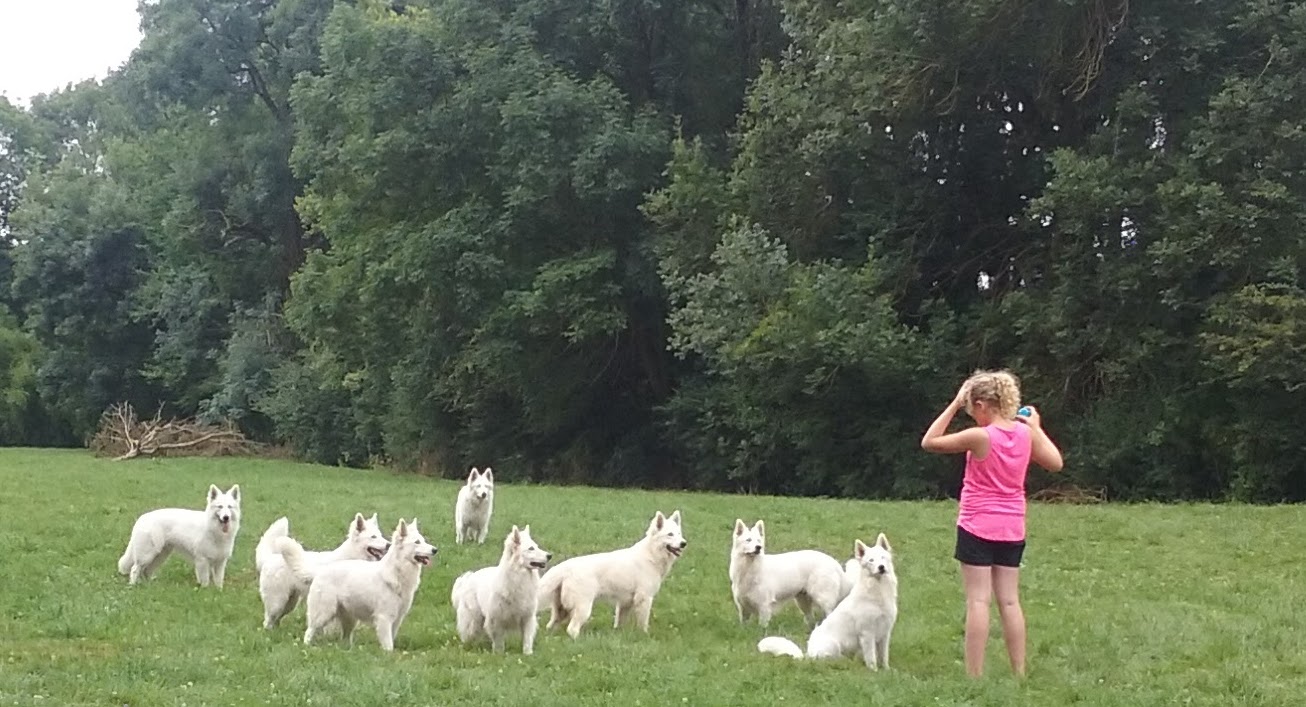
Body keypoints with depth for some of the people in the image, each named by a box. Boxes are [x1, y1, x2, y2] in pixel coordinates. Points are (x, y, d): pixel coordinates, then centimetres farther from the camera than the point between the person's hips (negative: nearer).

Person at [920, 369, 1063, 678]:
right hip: (1012, 529, 5)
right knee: (1010, 601, 9)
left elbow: (929, 442, -8)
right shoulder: (1026, 433, -2)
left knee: (978, 600, -5)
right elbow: (1055, 463, 12)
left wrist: (954, 405, -8)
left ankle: (975, 674, -6)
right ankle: (1020, 672, 9)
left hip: (977, 527, -5)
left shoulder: (979, 437, -17)